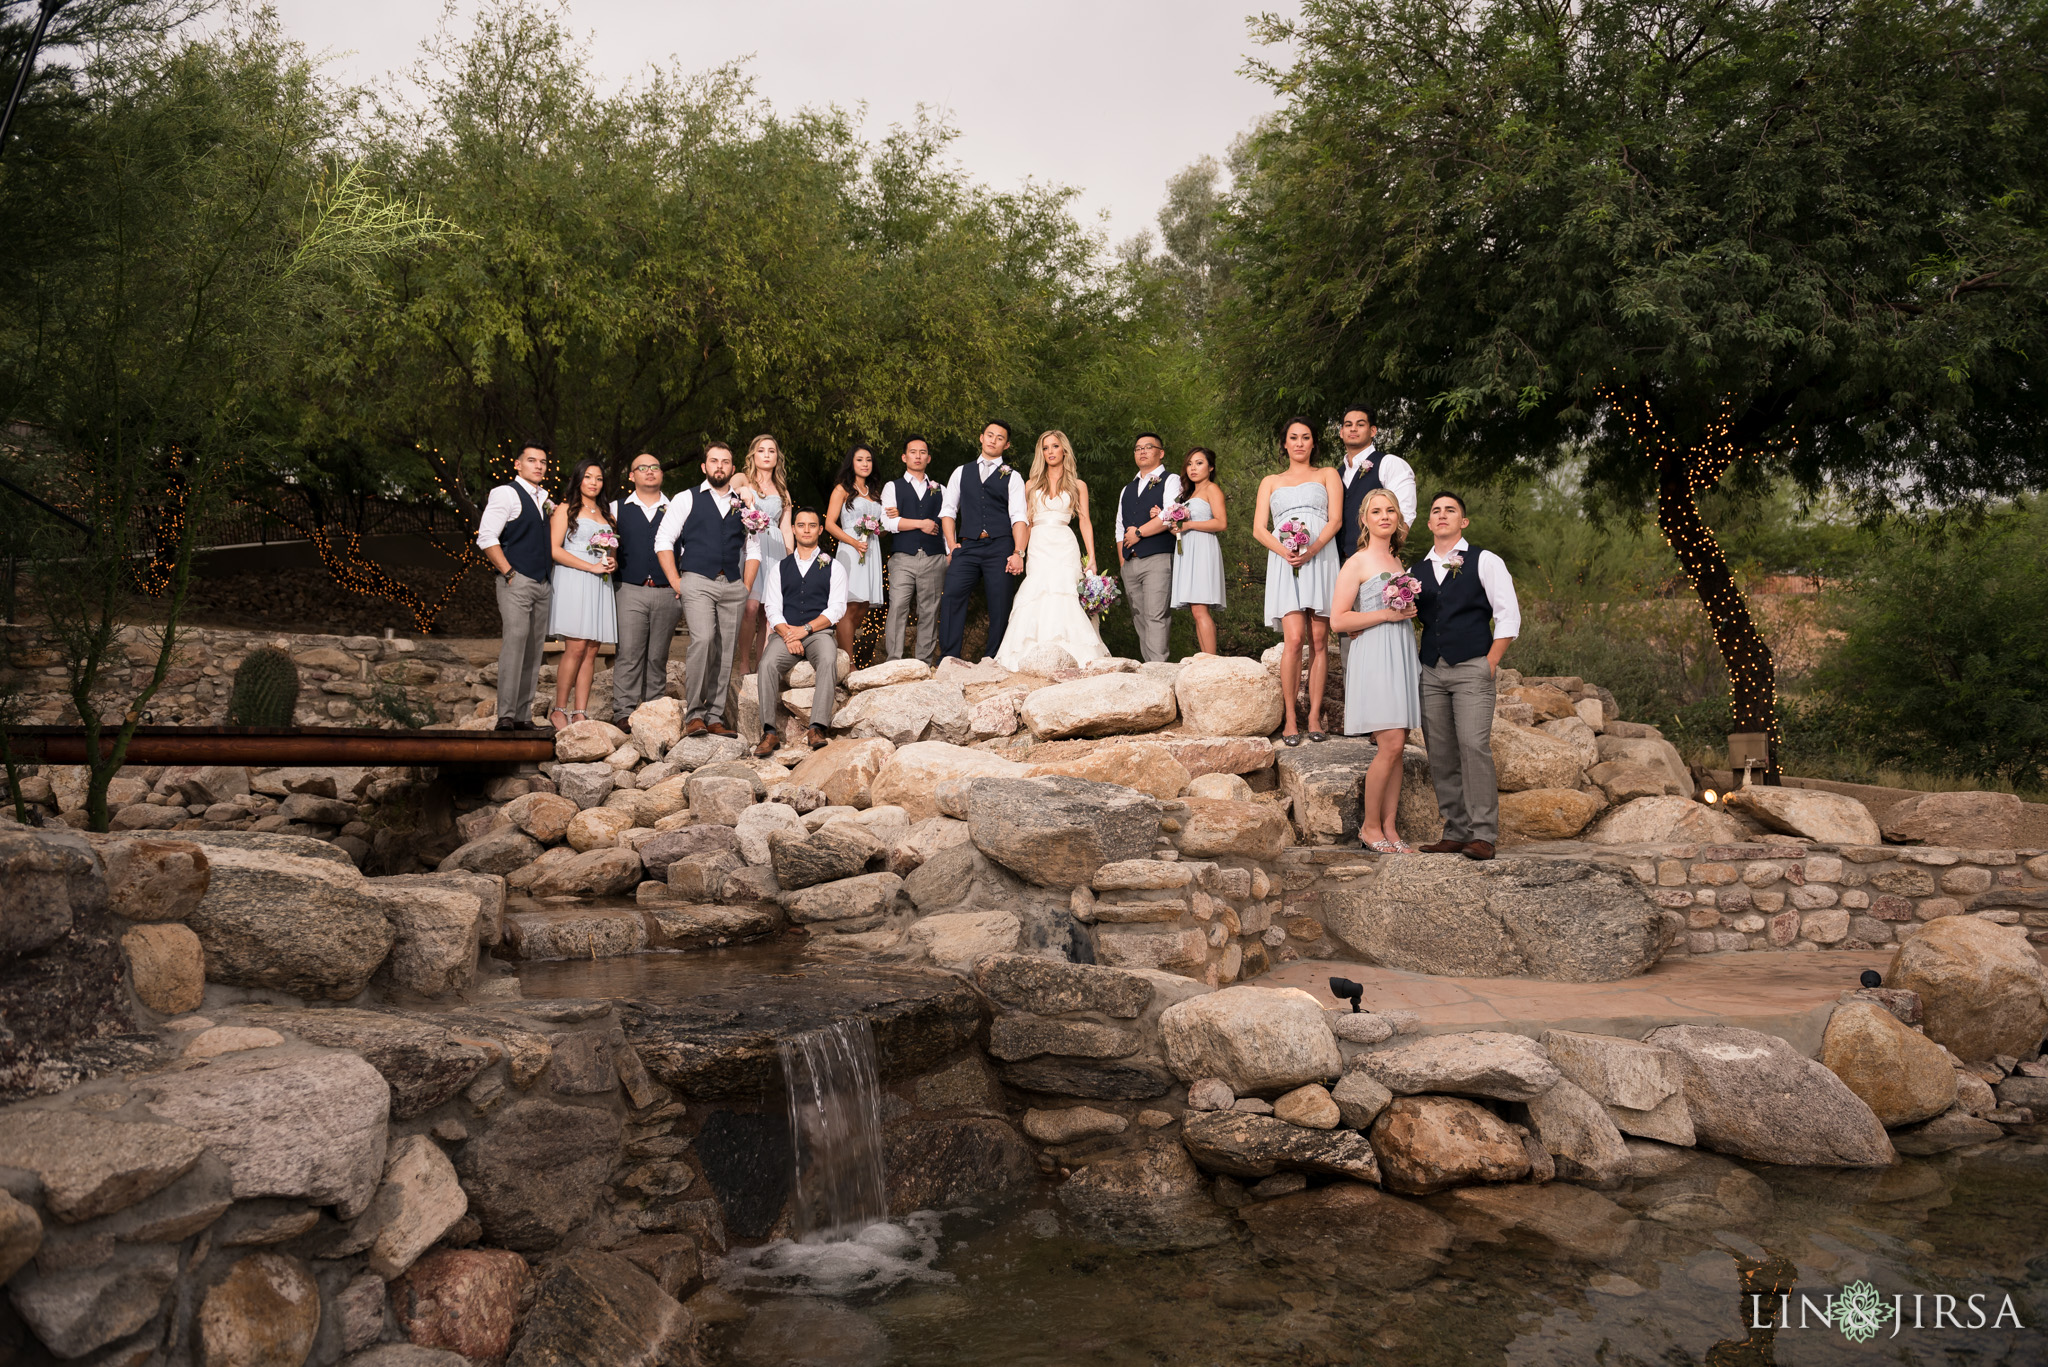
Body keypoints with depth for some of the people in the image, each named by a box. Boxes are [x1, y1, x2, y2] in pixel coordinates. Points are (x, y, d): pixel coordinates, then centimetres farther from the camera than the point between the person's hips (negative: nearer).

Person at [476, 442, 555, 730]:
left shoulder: (545, 500, 19)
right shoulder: (506, 493, -2)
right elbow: (486, 538, -10)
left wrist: (551, 580, 13)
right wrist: (509, 573, -13)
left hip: (543, 584, 7)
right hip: (516, 583, -7)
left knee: (535, 650, 6)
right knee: (514, 644, -14)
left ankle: (524, 716, 10)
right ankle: (506, 716, -13)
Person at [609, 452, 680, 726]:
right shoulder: (617, 509, 11)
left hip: (667, 593, 1)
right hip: (629, 591, -1)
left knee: (658, 657, 5)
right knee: (628, 654, -7)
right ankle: (623, 713, -6)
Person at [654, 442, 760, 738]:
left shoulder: (743, 505, 16)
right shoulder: (686, 499, 7)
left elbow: (753, 551, 20)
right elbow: (663, 541, 3)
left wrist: (746, 588, 9)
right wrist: (676, 582, -5)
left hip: (733, 586, 4)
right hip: (698, 582, -4)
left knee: (726, 650, 1)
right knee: (703, 639, -22)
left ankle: (715, 717, 8)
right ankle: (694, 714, -16)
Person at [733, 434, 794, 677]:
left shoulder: (781, 490, 22)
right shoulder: (744, 479, 11)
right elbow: (730, 484, -15)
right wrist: (742, 491, -38)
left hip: (774, 549, 4)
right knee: (751, 606, -16)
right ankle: (744, 665, -10)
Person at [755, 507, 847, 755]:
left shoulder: (833, 566, 13)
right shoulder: (780, 568, 19)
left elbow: (837, 608, 2)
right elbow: (772, 609, 9)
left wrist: (805, 629, -11)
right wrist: (788, 636, -10)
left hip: (819, 632, -2)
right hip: (785, 634, 2)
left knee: (828, 661, -35)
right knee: (767, 664, -30)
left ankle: (817, 729, -39)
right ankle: (770, 732, -30)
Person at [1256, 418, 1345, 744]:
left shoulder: (1327, 475, 18)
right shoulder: (1270, 482, 22)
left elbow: (1335, 520, 4)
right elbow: (1259, 528, 11)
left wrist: (1311, 550, -14)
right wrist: (1283, 551, -10)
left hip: (1320, 558, 0)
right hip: (1284, 563, 0)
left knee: (1319, 640, -4)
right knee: (1293, 639, -14)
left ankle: (1314, 717, -1)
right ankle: (1290, 719, -9)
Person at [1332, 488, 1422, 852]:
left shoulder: (1399, 562, 19)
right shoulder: (1357, 563, -3)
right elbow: (1338, 620, -11)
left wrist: (1411, 609, 12)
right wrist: (1387, 614, -13)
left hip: (1403, 654, 7)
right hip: (1374, 656, -7)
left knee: (1397, 747, 3)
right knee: (1391, 745, -13)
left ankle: (1389, 828, 8)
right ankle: (1370, 826, 0)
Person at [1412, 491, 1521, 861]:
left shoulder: (1485, 562, 5)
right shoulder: (1418, 570, 18)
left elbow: (1508, 615, 0)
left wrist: (1491, 662, -8)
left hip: (1472, 668, -5)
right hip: (1430, 671, 5)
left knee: (1474, 745, -16)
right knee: (1440, 754, 2)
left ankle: (1483, 834, -12)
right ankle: (1456, 832, 7)